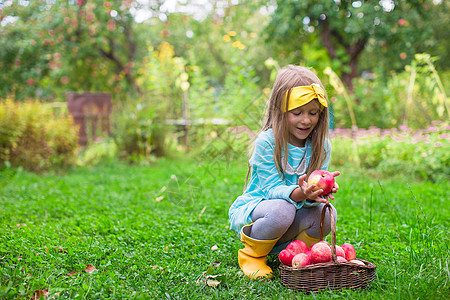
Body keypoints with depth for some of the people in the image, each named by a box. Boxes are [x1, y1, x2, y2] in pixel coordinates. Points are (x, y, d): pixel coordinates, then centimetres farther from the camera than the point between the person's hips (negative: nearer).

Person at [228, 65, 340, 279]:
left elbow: (313, 189, -10)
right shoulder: (266, 142, -17)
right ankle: (252, 255, -7)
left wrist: (319, 190, -36)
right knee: (281, 210, -37)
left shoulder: (322, 146, -3)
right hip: (251, 211, -4)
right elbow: (272, 189, -21)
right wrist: (299, 193, -43)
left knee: (325, 213, -25)